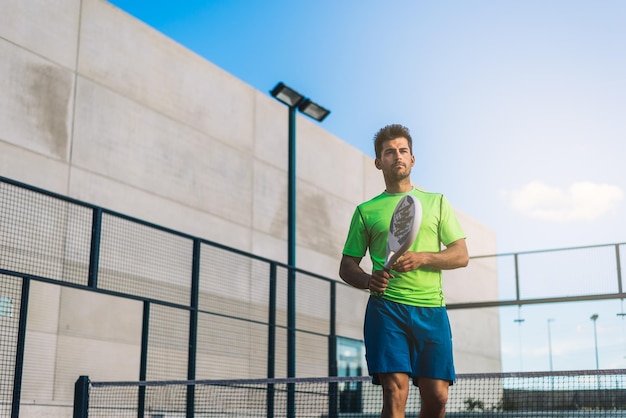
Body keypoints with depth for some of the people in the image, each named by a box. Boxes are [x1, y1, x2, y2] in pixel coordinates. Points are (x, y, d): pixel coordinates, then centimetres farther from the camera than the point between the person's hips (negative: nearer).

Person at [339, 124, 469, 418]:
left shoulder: (437, 202, 17)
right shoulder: (366, 210, 14)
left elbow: (461, 255, 9)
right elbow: (347, 266, 13)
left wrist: (423, 258, -9)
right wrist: (368, 280, -10)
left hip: (431, 309, 2)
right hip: (386, 308, -1)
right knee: (395, 394, -12)